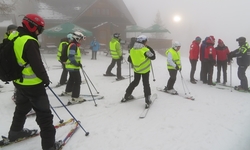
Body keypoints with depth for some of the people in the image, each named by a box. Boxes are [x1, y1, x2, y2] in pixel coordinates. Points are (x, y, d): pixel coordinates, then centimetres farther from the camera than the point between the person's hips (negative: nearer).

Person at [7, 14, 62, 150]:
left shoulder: (13, 37, 6)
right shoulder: (29, 42, -24)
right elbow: (37, 65, -24)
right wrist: (45, 78, -9)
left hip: (19, 81, 10)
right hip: (33, 84, -9)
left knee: (22, 107, 28)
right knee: (44, 113, -1)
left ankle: (15, 132, 47)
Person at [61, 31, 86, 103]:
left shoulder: (74, 45, 14)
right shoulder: (73, 45, -19)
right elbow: (71, 57, -27)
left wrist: (78, 63, 13)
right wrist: (77, 64, -24)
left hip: (71, 66, 11)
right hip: (73, 67, -11)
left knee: (72, 79, 26)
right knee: (77, 81, -10)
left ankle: (67, 91, 46)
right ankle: (75, 98, -10)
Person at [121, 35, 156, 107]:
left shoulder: (132, 50, -4)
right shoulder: (145, 50, -20)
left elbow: (130, 59, 6)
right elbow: (153, 57, -10)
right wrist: (151, 49, 1)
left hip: (136, 69, 5)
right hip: (145, 69, -5)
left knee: (135, 82, 21)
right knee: (146, 84, 7)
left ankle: (127, 96, 27)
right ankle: (147, 99, 7)